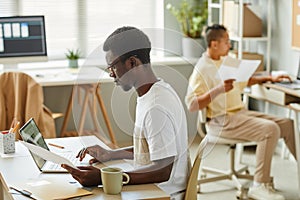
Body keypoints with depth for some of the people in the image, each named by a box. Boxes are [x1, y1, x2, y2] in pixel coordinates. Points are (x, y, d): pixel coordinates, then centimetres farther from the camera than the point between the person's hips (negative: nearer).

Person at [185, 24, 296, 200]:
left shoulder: (226, 62, 16)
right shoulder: (201, 70, -11)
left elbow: (245, 80, 33)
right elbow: (192, 105, -20)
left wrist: (269, 78, 22)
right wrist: (218, 90, -27)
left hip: (241, 112, 9)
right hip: (222, 121, -9)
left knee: (287, 124, 0)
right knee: (270, 129, -27)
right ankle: (259, 185, -23)